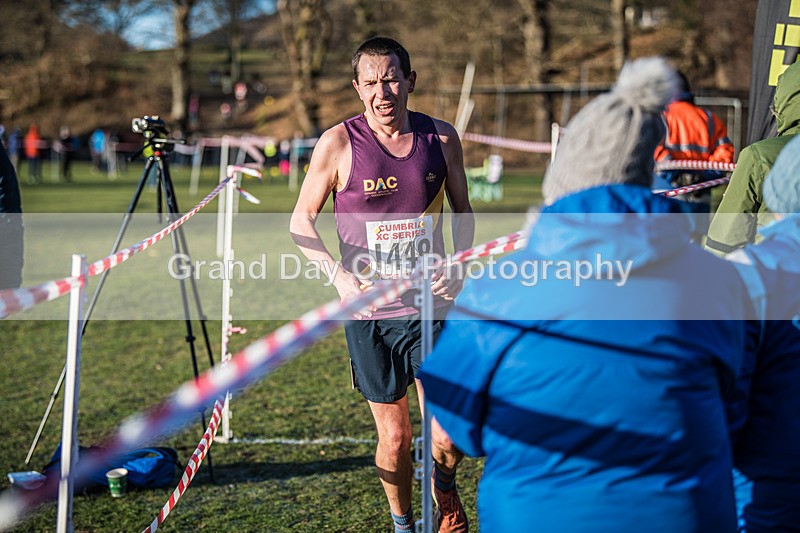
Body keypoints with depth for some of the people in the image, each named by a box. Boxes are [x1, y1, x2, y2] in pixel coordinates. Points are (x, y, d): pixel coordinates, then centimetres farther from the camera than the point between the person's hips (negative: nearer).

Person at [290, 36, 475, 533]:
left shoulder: (441, 137, 0)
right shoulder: (339, 143, -8)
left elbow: (463, 213, 13)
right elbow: (301, 221, 1)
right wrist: (339, 274, -14)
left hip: (431, 306, 1)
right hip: (370, 311, -1)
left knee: (447, 438, -5)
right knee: (394, 437, 7)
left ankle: (445, 488, 31)